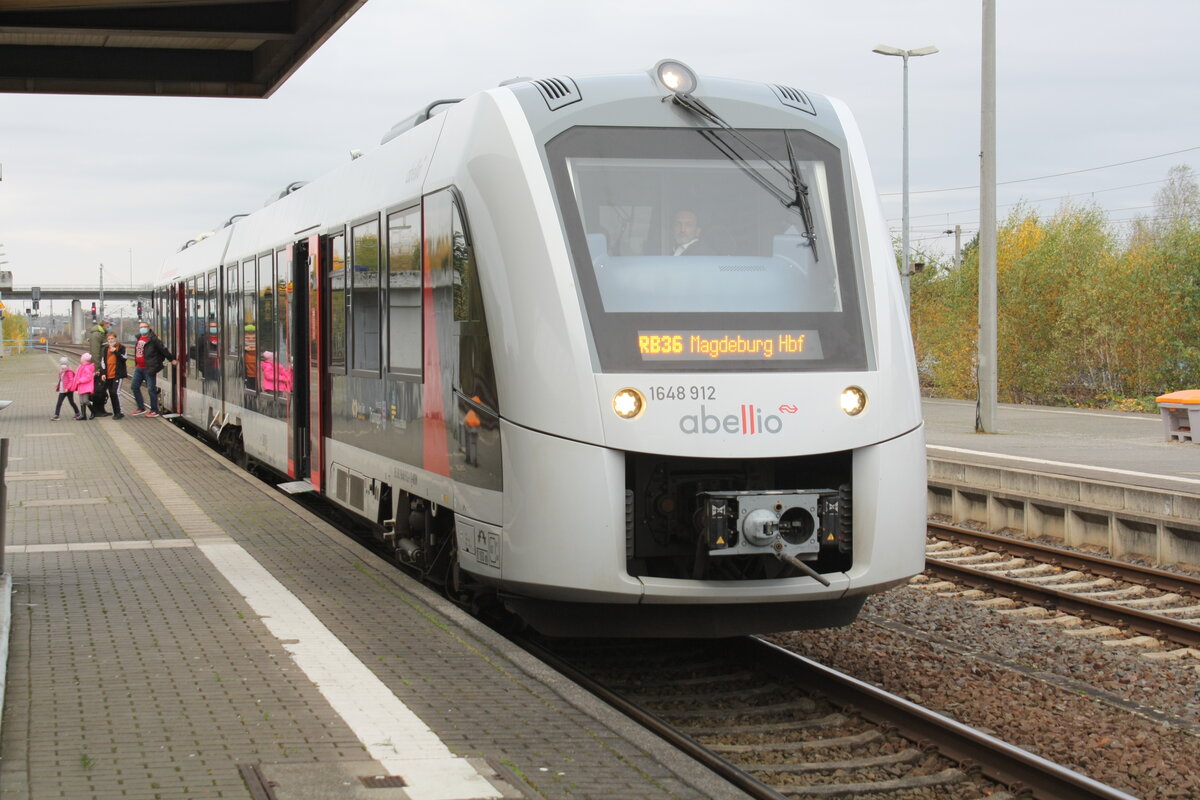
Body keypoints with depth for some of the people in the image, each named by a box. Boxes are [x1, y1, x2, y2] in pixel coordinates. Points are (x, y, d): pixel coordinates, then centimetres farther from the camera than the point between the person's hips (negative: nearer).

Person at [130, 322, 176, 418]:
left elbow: (163, 349, -8)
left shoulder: (153, 339, -13)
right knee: (134, 386, 11)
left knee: (151, 389, -2)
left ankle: (154, 411, 6)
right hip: (139, 368, 8)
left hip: (149, 369, -8)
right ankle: (141, 408, 21)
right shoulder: (139, 338, 10)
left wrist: (171, 359, -3)